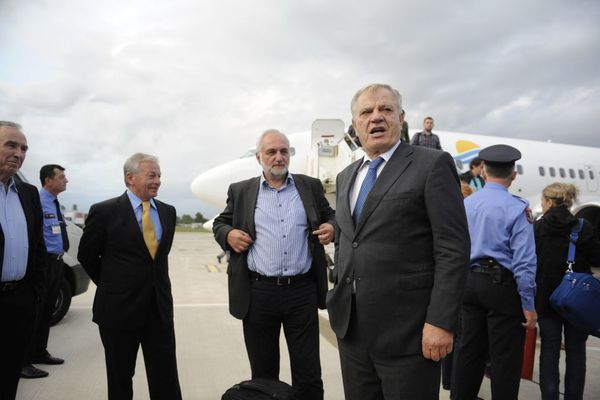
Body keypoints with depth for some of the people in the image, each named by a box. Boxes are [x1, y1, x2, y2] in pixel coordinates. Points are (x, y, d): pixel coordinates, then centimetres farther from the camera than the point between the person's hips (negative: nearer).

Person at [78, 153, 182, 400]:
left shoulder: (168, 212, 5)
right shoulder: (105, 211, -8)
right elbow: (87, 256, 3)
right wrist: (111, 285, 8)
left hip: (160, 307, 3)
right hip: (119, 307, -3)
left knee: (166, 378, 7)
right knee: (120, 377, 14)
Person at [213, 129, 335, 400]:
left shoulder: (310, 186, 7)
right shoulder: (240, 191, 7)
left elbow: (331, 218, 15)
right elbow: (220, 223, 15)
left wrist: (332, 229, -7)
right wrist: (228, 234, -7)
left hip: (302, 291, 0)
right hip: (257, 293, 0)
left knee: (308, 374, 10)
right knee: (263, 374, 16)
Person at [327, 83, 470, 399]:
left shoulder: (432, 165, -7)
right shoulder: (346, 176, 13)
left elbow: (453, 249, -12)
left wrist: (440, 322, -16)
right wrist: (338, 299, 14)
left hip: (407, 328, -6)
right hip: (351, 325, 6)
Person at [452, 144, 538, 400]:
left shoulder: (465, 204, 4)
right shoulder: (517, 208, -12)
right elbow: (524, 261, -15)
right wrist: (528, 305, -8)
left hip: (469, 282, 6)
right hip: (502, 285, -5)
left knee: (468, 350, 16)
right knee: (505, 357, 8)